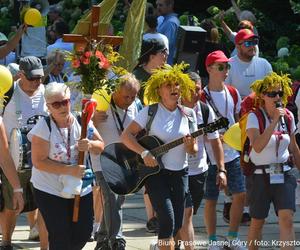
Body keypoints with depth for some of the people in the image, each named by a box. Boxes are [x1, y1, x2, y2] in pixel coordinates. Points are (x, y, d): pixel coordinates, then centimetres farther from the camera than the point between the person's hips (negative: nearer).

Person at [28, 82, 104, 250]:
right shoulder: (43, 128, -16)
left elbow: (101, 147, 4)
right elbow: (39, 162, -19)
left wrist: (90, 145, -20)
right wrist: (69, 170, -25)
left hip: (81, 189, 5)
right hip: (50, 192, -5)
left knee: (84, 233, 6)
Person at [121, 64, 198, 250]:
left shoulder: (188, 115, 5)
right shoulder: (150, 112, -5)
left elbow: (194, 149, 9)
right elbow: (126, 135, -9)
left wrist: (190, 147, -15)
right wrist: (144, 153, -23)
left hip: (180, 173, 4)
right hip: (155, 172, -4)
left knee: (177, 225, 4)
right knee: (168, 219, -17)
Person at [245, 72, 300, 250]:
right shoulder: (254, 117, -9)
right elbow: (258, 146, -25)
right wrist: (274, 121, -26)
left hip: (284, 175, 2)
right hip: (261, 175, -2)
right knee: (257, 222, 9)